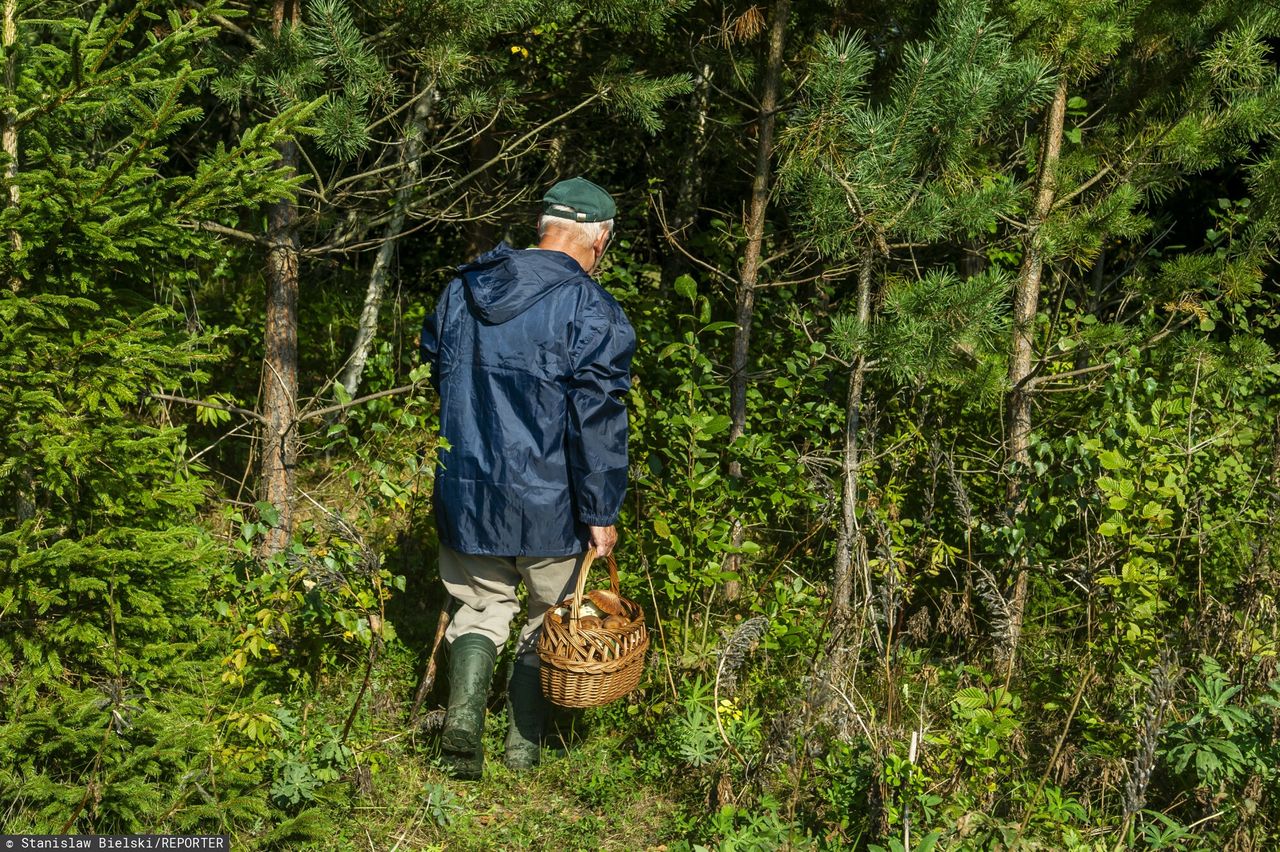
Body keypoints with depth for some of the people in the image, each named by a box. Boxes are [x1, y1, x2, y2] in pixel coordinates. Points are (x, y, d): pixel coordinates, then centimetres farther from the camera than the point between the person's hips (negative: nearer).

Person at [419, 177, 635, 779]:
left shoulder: (461, 290, 5)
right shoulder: (590, 311, -14)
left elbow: (436, 375, 18)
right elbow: (597, 422, -17)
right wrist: (601, 514, -11)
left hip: (467, 496, 4)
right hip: (550, 504, -4)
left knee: (480, 610, 18)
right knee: (549, 621, 15)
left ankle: (463, 715, -4)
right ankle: (524, 745, 23)